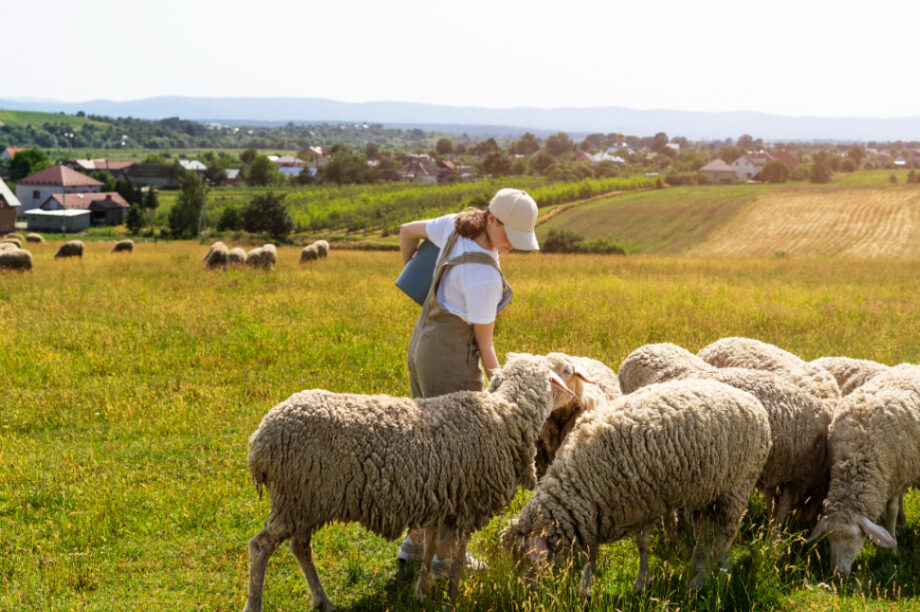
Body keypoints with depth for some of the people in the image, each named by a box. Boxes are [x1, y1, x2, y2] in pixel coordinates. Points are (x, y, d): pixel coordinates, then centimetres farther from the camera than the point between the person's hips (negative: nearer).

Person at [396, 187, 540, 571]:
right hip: (452, 357, -9)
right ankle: (446, 553, 13)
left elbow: (407, 231, 13)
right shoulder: (484, 276, -26)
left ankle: (416, 541, 26)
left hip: (422, 345, 9)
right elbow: (484, 342, -17)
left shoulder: (457, 225, -4)